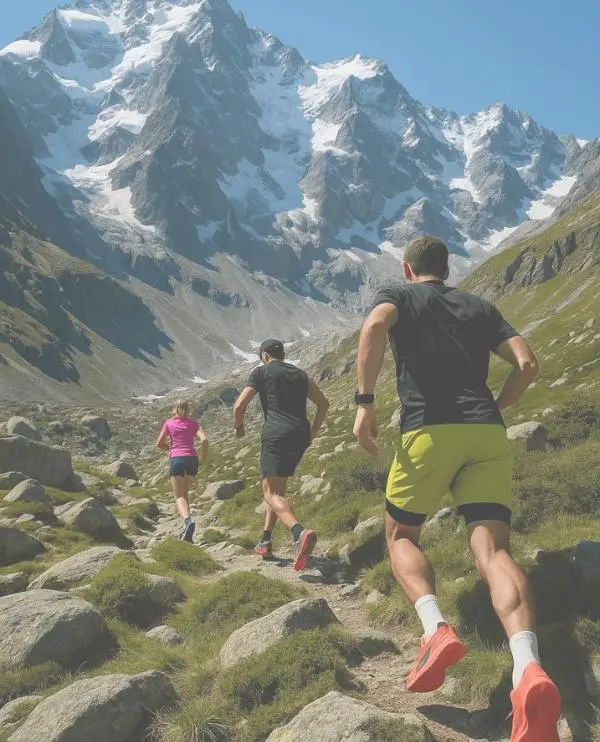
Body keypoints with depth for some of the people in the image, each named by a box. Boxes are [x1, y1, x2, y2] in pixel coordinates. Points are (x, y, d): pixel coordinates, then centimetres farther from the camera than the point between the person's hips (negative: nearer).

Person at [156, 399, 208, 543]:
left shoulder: (169, 423, 9)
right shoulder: (193, 423, 10)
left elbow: (159, 443, 10)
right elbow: (204, 439, -4)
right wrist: (204, 456, 11)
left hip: (176, 460, -2)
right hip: (192, 459, 3)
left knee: (178, 496, -6)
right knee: (185, 493, 18)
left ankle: (188, 520, -35)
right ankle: (186, 531, 13)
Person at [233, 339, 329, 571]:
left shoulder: (261, 372, 6)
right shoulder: (301, 375, 21)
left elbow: (239, 405, -1)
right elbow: (323, 403, 20)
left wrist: (239, 427, 18)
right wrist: (311, 434, 24)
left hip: (276, 436, -6)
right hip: (300, 438, 6)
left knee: (271, 493, -10)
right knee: (277, 488, 20)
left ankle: (300, 533, -35)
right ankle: (265, 542, 21)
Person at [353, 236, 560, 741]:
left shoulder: (397, 296, 14)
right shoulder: (480, 307, 24)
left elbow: (375, 326, -12)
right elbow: (527, 364, 13)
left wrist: (366, 403, -13)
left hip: (428, 430, -3)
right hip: (488, 434, 3)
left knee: (401, 536, 15)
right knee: (493, 548, -7)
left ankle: (436, 630, -11)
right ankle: (529, 669, -31)